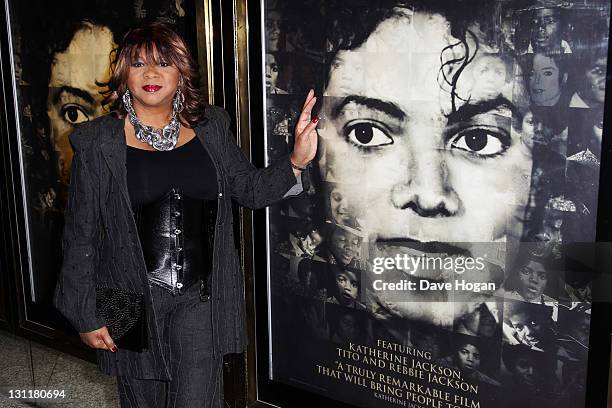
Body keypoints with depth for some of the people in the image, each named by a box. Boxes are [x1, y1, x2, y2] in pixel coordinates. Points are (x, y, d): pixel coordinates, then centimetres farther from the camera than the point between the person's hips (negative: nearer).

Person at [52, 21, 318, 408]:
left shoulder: (211, 127, 3)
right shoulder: (97, 143, -5)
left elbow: (249, 188, 10)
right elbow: (81, 235, -2)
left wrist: (296, 161, -8)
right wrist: (86, 316, -2)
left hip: (201, 296, 1)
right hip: (135, 298, -1)